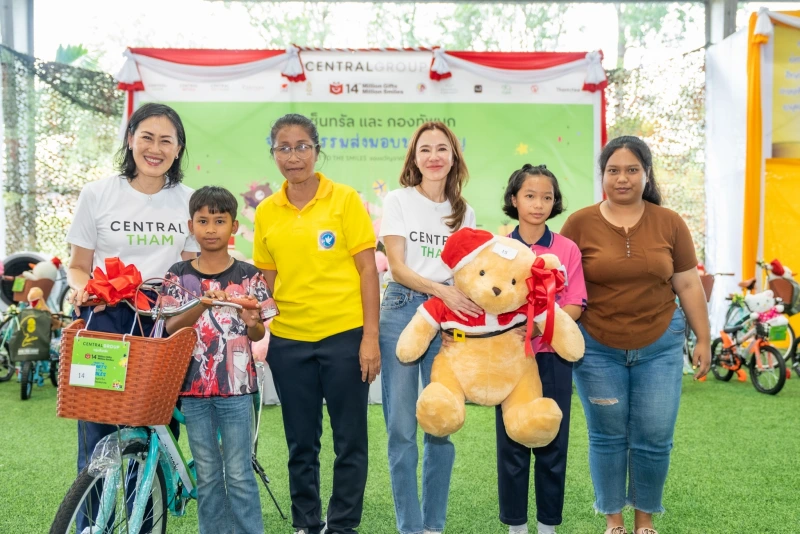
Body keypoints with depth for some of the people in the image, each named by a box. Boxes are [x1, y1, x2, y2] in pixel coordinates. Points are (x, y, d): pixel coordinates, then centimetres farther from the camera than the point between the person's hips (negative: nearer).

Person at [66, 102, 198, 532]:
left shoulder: (189, 202, 9)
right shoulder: (98, 194, 5)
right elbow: (79, 264, 8)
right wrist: (80, 287, -13)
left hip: (162, 323, 1)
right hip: (104, 320, -1)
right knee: (98, 433, -3)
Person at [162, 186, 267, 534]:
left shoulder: (249, 276, -1)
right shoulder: (179, 276, 2)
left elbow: (258, 334, 3)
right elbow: (170, 328, -5)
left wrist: (252, 322, -21)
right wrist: (200, 307, -22)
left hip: (236, 386, -1)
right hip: (193, 385, 2)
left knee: (238, 473, 1)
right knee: (207, 475, 11)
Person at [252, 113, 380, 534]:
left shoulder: (345, 199, -4)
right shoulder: (266, 211, 6)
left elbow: (367, 269, -5)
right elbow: (268, 279, 12)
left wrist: (370, 337, -10)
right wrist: (259, 331, 4)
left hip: (344, 336, -3)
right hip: (288, 341, 3)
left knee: (350, 440, 6)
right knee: (301, 443, 13)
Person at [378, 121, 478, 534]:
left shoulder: (463, 212, 12)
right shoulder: (398, 201, 2)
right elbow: (397, 267, -6)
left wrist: (460, 303, -6)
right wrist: (440, 289, -21)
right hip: (402, 310, -3)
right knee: (401, 427, -1)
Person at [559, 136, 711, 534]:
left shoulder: (670, 223, 0)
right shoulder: (580, 223, -4)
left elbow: (688, 284, 5)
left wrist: (703, 339, 5)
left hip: (660, 346, 1)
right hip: (597, 348, -1)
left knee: (655, 438, 5)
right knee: (607, 437, 8)